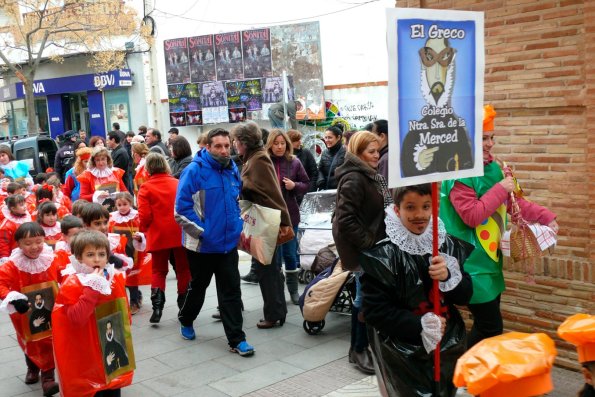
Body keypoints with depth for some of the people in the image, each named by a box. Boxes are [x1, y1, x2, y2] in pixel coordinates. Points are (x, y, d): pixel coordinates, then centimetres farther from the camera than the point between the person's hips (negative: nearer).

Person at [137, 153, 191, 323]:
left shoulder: (146, 188, -5)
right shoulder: (177, 183, 3)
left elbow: (144, 215, -10)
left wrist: (143, 229, 9)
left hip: (158, 236, -1)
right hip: (179, 234, 2)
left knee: (158, 271, 11)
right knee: (183, 269, 13)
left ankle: (157, 307, -3)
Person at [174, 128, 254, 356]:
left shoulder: (233, 170, 4)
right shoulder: (195, 170, -15)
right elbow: (182, 209, -16)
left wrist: (237, 224, 8)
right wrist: (202, 231, -16)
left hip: (229, 243, 4)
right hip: (202, 244, -4)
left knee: (231, 290, 3)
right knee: (198, 287, 17)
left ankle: (236, 339, 9)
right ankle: (186, 321, 43)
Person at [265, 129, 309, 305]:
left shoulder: (294, 162, 1)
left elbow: (306, 184, 7)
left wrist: (295, 186, -11)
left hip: (289, 214, 1)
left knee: (290, 254, 10)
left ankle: (293, 290, 23)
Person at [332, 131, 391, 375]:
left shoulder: (370, 176, 14)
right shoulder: (354, 179, -18)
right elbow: (344, 219, -26)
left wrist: (375, 241, 12)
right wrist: (367, 242, -20)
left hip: (371, 246, 10)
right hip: (362, 249, -10)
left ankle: (359, 347, 27)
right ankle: (359, 350, 9)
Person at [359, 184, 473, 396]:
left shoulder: (449, 245, -3)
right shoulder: (381, 254, -15)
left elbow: (465, 296, 1)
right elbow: (375, 311, -15)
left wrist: (449, 277, -19)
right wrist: (419, 325, -22)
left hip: (448, 347, 4)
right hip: (403, 353, -4)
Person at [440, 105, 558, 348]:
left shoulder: (493, 168, 8)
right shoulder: (458, 173, -18)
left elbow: (514, 202, 16)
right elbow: (471, 216, -23)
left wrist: (545, 217, 7)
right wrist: (500, 189, -19)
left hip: (490, 257, 9)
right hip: (471, 263, -9)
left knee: (485, 325, 16)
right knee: (491, 328, -5)